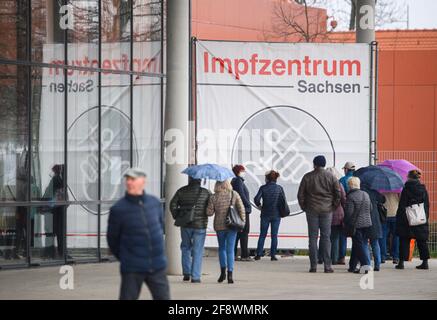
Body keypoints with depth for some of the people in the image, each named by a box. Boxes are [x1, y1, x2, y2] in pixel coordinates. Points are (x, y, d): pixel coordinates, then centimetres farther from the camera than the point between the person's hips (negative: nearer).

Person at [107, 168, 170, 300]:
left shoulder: (155, 203, 2)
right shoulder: (118, 209, -9)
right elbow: (112, 238, 1)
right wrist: (123, 258, 8)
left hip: (157, 266, 4)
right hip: (132, 269, -4)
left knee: (163, 297, 7)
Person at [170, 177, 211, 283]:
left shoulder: (181, 191, -1)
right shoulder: (205, 192, -5)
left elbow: (173, 205, -5)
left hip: (185, 226, 2)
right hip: (200, 226, -2)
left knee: (186, 247, 20)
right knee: (197, 251, 2)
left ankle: (186, 273, 14)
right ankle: (195, 277, -1)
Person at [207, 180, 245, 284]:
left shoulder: (213, 197, -6)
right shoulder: (234, 194, -4)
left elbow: (209, 212, -5)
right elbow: (241, 209, -5)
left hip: (219, 226, 0)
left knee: (222, 248, 18)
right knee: (230, 249, 1)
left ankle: (223, 272, 13)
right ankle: (230, 274, -7)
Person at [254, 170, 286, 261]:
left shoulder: (263, 188, -6)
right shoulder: (279, 188, -2)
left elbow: (256, 199, -13)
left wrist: (259, 205, 6)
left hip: (265, 214, 0)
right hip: (276, 214, 0)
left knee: (262, 235, 9)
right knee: (274, 235, 5)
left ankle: (259, 254, 6)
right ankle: (273, 255, 2)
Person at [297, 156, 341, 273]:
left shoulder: (307, 177, 1)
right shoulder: (331, 177, 1)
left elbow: (300, 194, 2)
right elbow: (338, 194, -1)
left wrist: (304, 207, 12)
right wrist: (334, 206, 9)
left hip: (312, 210, 0)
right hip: (327, 210, 0)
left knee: (313, 238, 2)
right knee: (326, 237, 2)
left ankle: (313, 265, -1)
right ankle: (327, 265, -4)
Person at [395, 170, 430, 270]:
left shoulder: (406, 189, -8)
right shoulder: (423, 189, 4)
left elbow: (402, 205, -8)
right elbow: (427, 205, 9)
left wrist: (399, 219, -3)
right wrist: (426, 218, 15)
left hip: (407, 220, -4)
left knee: (404, 241, 3)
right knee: (422, 241, 9)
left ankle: (401, 262, 0)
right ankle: (425, 262, 7)